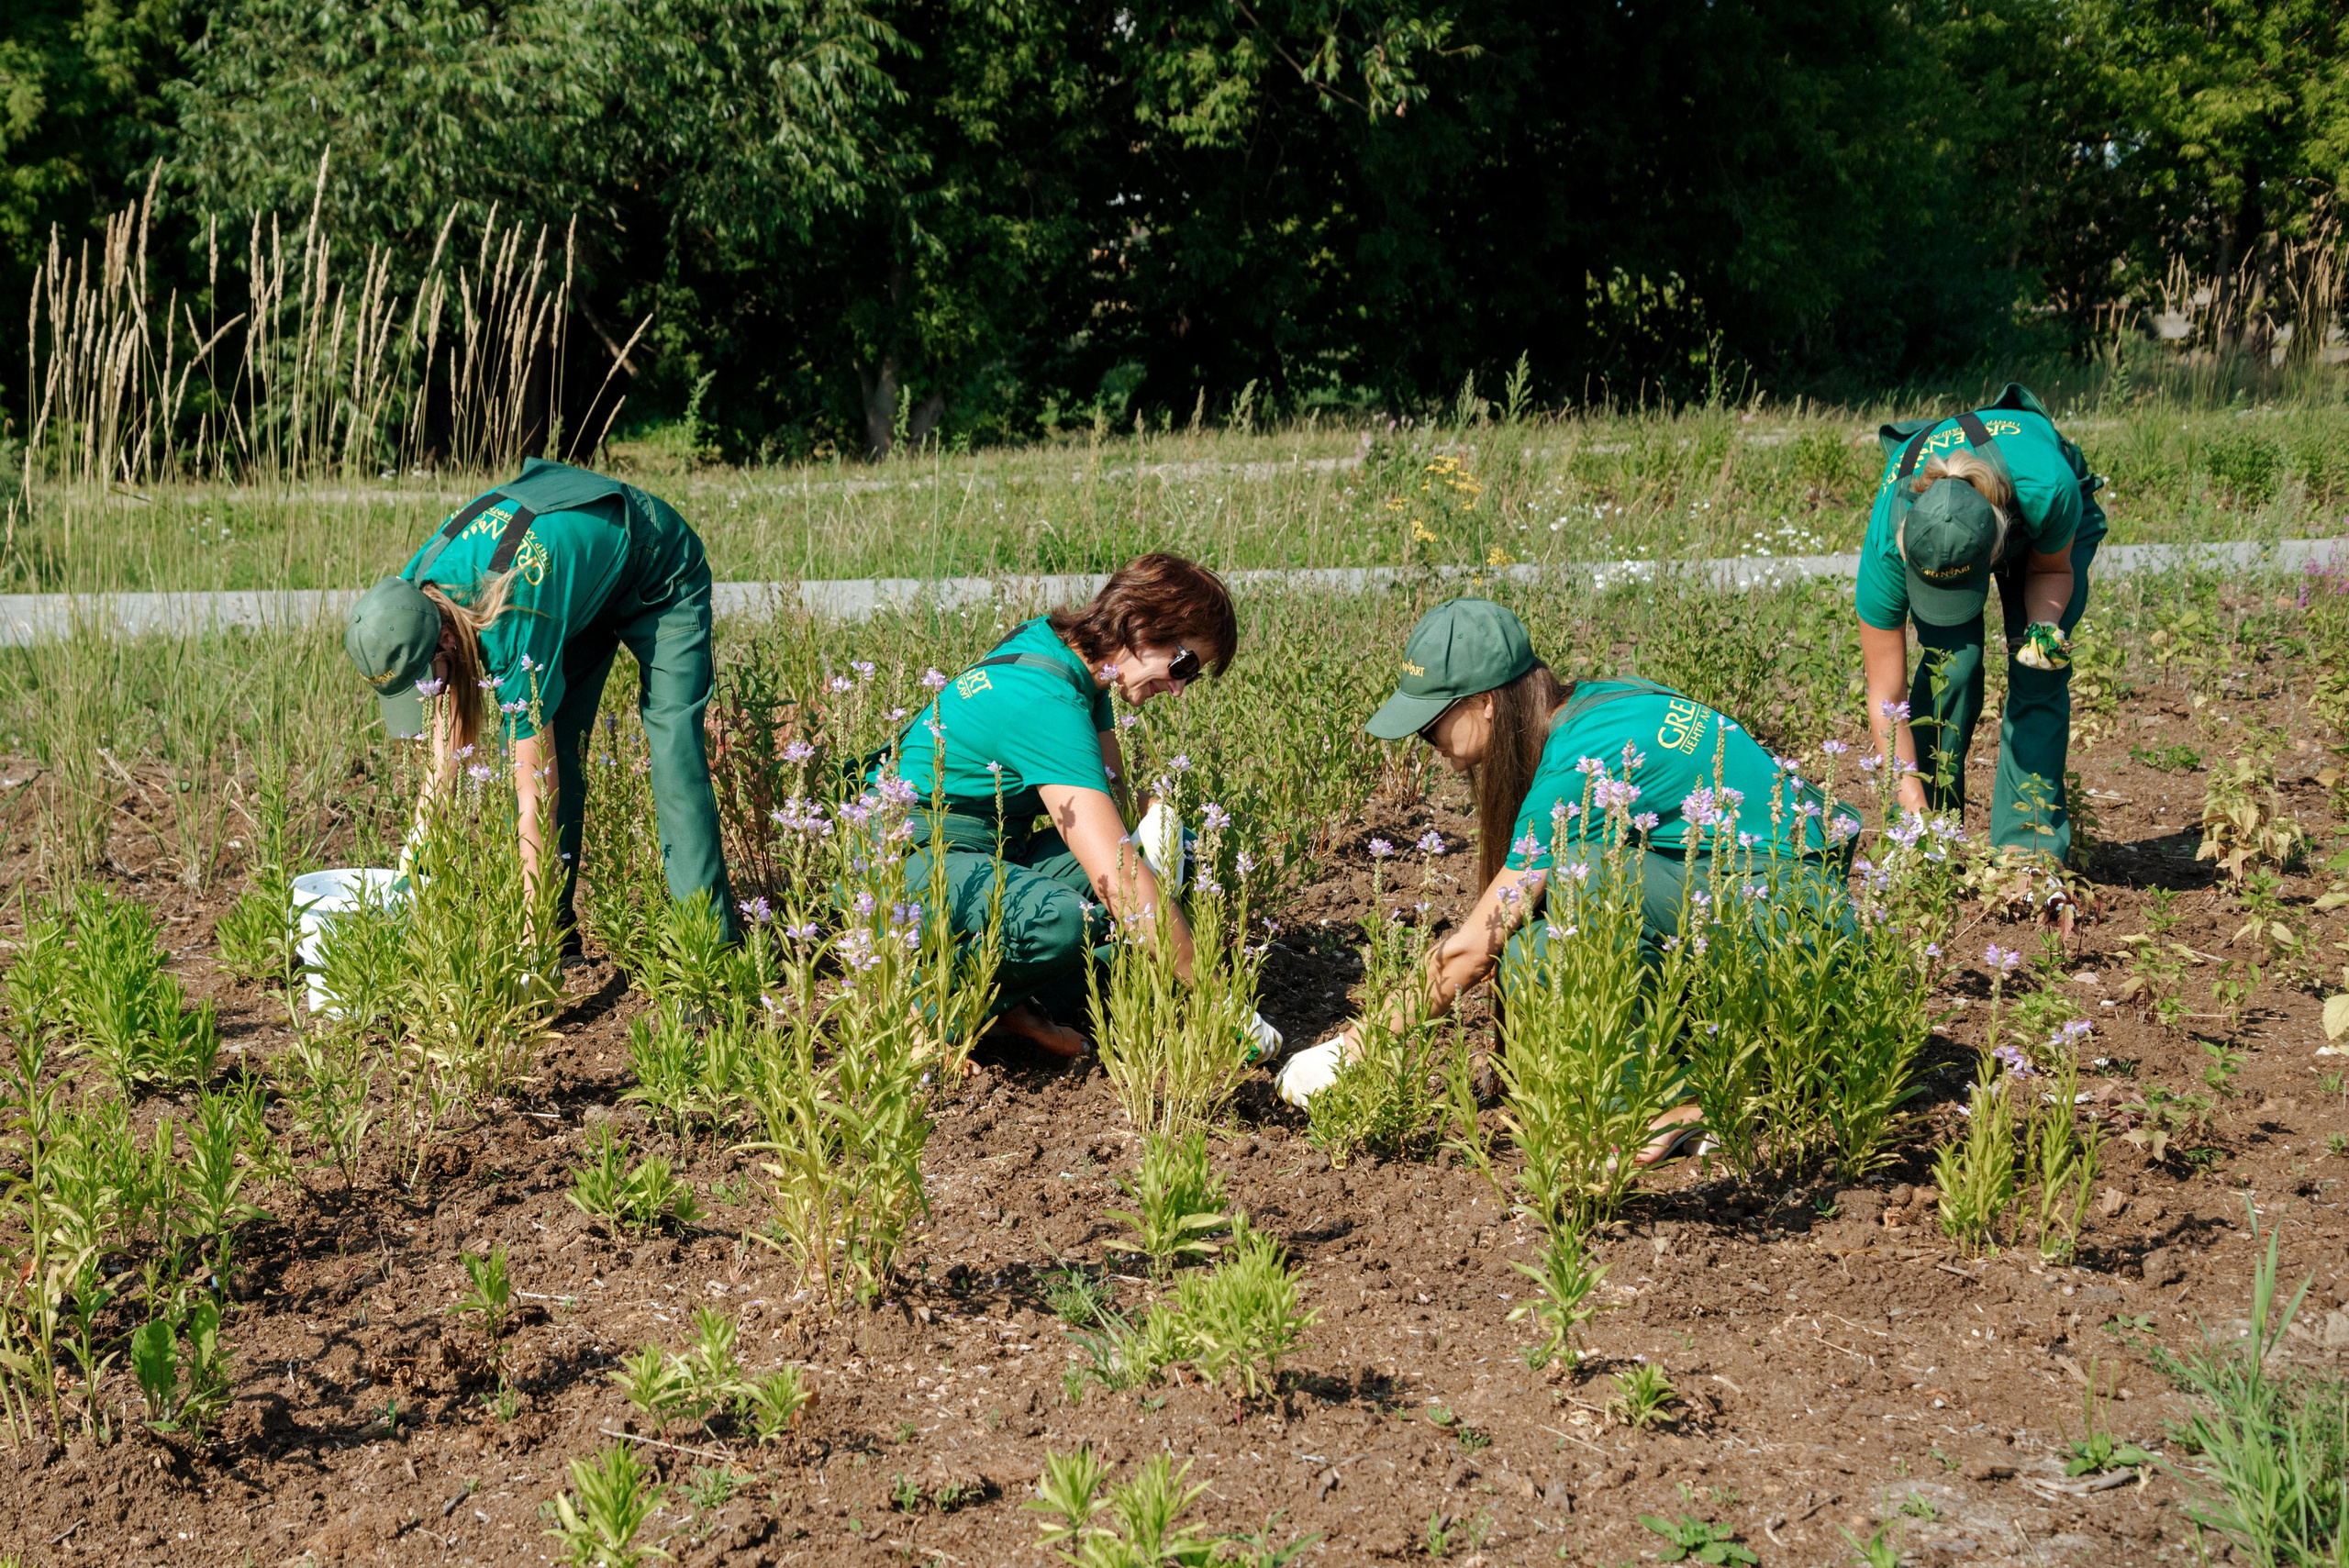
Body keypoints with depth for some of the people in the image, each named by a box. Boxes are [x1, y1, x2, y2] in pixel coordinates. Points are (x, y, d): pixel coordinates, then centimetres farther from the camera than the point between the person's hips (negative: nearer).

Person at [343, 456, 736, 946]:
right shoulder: (414, 593, -21)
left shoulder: (513, 629, -42)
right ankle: (559, 931, 1)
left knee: (674, 755, -18)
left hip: (660, 574, -7)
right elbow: (450, 751, -7)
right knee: (552, 751, -5)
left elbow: (536, 794, -37)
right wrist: (414, 854, -10)